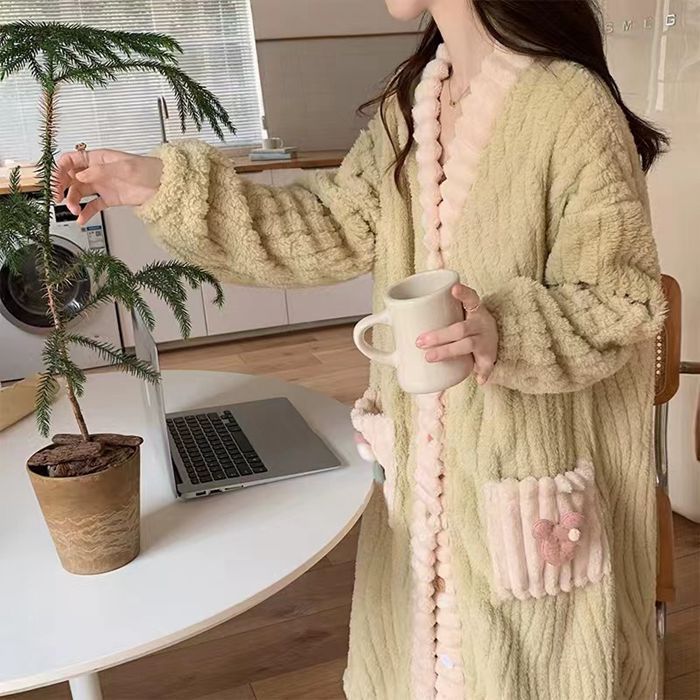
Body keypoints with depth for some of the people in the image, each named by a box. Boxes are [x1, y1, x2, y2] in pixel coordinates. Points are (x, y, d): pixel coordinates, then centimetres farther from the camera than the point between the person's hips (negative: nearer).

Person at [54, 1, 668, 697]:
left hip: (532, 465, -6)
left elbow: (622, 301, -14)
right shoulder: (412, 98, 3)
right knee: (426, 641, 23)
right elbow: (337, 229, 2)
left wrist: (506, 332, -34)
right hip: (426, 450, 6)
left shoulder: (571, 104, -19)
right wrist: (166, 187, -4)